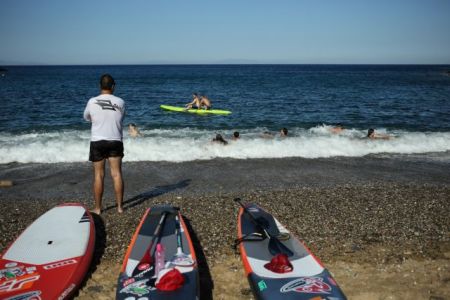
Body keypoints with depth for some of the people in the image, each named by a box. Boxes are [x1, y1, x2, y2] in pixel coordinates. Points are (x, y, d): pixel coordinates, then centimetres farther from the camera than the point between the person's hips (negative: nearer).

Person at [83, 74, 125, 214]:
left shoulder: (92, 102, -6)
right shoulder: (120, 102, -4)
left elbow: (86, 118, 11)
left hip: (97, 141, -1)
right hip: (115, 141, 1)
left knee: (98, 175, 5)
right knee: (117, 174, 5)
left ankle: (97, 208, 11)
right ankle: (119, 206, 9)